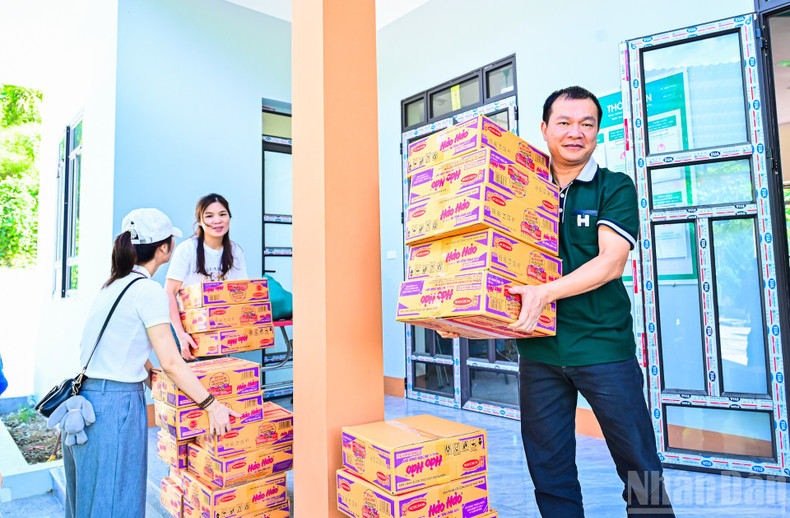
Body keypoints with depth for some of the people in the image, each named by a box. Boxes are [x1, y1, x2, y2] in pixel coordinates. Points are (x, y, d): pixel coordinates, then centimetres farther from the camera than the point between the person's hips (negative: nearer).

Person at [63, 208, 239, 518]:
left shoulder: (113, 285, 11)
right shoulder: (148, 291, -15)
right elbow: (170, 362, -17)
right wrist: (211, 405, -10)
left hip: (84, 398, 9)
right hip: (116, 406, -9)